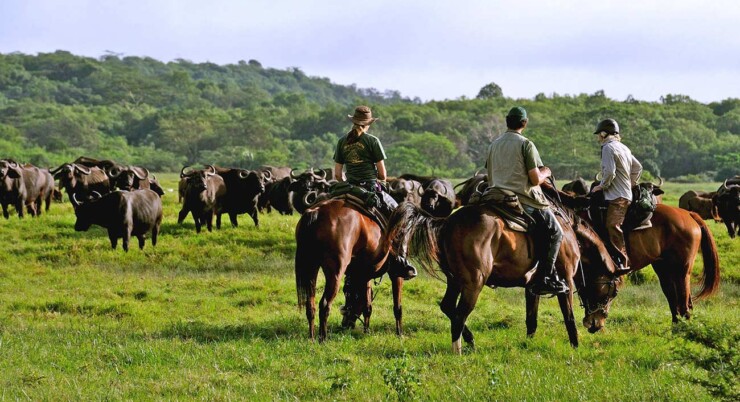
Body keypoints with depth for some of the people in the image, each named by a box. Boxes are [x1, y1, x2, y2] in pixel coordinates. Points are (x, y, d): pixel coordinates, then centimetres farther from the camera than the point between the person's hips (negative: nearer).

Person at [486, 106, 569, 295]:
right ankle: (544, 278, -6)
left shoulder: (493, 145, 10)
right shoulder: (526, 145, -10)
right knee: (555, 233, 5)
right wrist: (545, 173, 7)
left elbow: (490, 179, 14)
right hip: (525, 200, -7)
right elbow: (535, 179, -13)